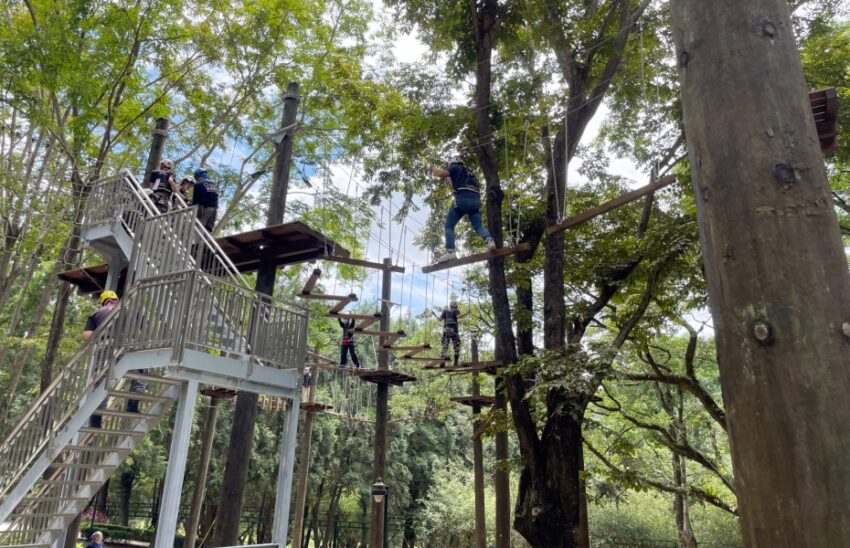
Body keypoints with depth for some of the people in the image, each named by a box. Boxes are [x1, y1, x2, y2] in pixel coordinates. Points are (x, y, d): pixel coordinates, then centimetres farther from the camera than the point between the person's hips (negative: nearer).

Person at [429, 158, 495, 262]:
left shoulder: (455, 167, 16)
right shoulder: (470, 172, 35)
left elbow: (442, 174, 0)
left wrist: (433, 169, 19)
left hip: (462, 199, -5)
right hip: (476, 200, 6)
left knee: (449, 226, 2)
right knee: (478, 226, 4)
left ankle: (450, 252, -13)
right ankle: (489, 240, -27)